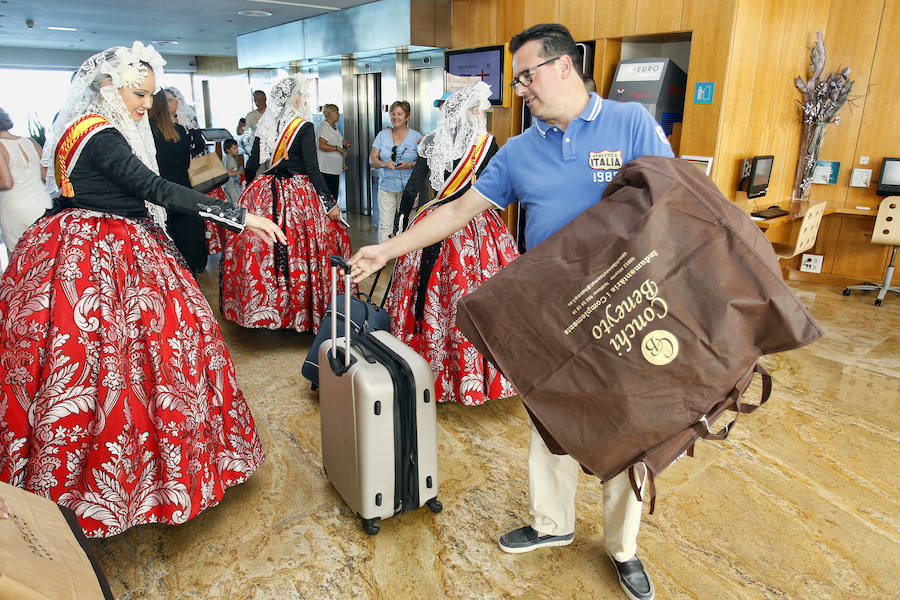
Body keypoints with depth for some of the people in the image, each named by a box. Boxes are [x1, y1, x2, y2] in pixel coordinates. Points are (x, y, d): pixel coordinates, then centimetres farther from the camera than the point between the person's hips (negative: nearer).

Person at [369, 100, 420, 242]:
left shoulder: (416, 136, 4)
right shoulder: (383, 135, 9)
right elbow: (372, 159, 8)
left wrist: (410, 165, -15)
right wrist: (383, 163, -13)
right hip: (386, 186, 2)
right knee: (385, 224, -3)